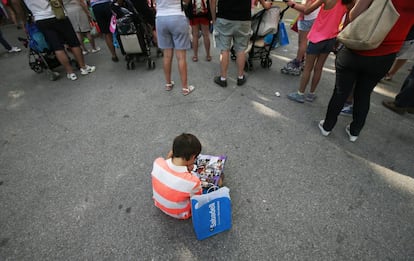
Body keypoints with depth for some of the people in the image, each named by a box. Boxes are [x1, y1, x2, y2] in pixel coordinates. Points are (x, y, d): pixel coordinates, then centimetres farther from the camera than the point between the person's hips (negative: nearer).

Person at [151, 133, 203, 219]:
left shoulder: (157, 163, -31)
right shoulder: (192, 182, -43)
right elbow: (198, 197, -17)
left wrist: (169, 157, -15)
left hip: (159, 203, 4)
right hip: (179, 214, -4)